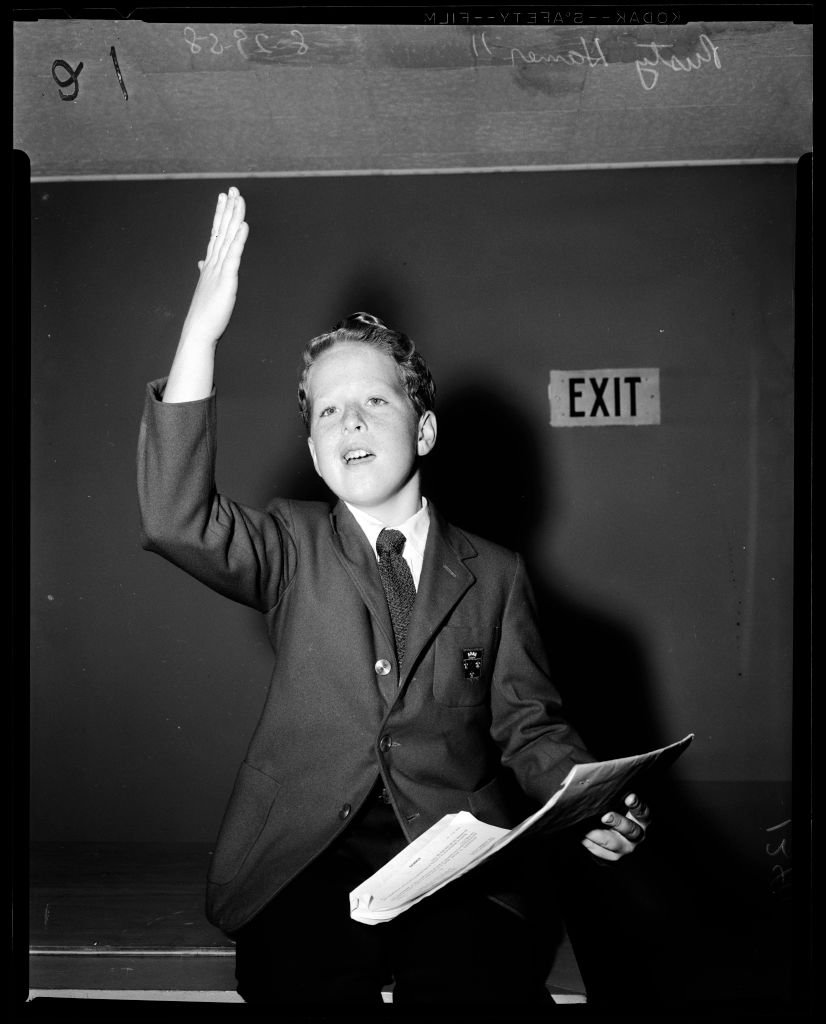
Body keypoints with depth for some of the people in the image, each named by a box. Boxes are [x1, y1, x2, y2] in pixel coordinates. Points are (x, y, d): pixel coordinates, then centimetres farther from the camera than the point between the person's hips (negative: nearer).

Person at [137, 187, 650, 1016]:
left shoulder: (493, 574, 11)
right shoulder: (292, 548, 8)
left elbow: (528, 726, 12)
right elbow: (173, 520, -10)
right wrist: (200, 333, -17)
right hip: (308, 866, 0)